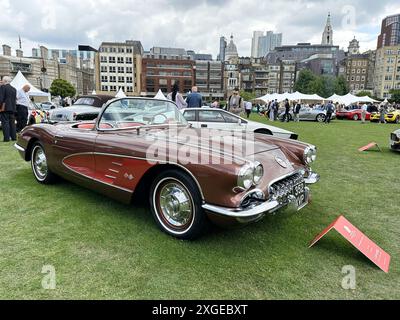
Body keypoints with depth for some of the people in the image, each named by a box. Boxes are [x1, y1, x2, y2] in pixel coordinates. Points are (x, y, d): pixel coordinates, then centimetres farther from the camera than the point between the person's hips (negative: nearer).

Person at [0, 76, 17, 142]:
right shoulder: (14, 89, 14)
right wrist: (14, 107, 18)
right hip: (12, 108, 6)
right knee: (12, 123, 10)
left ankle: (6, 138, -7)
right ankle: (14, 137, 10)